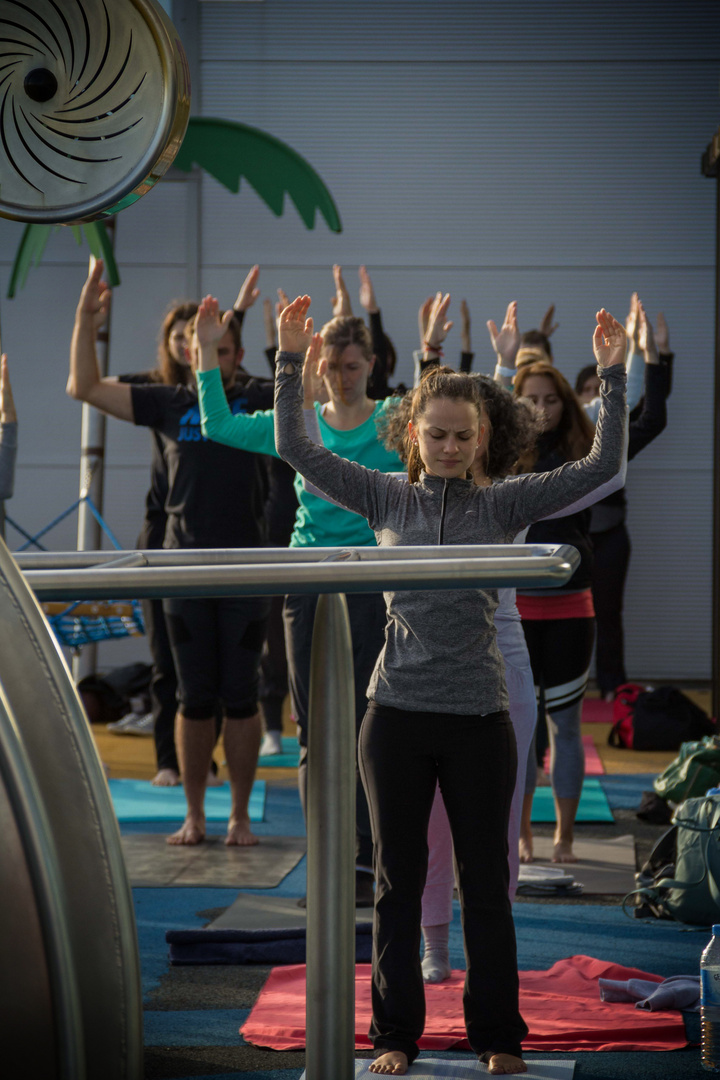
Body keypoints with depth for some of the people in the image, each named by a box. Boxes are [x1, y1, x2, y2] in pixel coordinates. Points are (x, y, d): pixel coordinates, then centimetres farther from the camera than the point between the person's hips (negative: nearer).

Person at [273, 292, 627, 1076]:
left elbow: (601, 466, -2)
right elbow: (297, 449, 2)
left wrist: (611, 377, -9)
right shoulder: (387, 499, 5)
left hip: (479, 717, -1)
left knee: (486, 884, 8)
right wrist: (290, 363, -5)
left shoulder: (503, 505, 2)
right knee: (398, 881, 9)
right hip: (397, 715, 1)